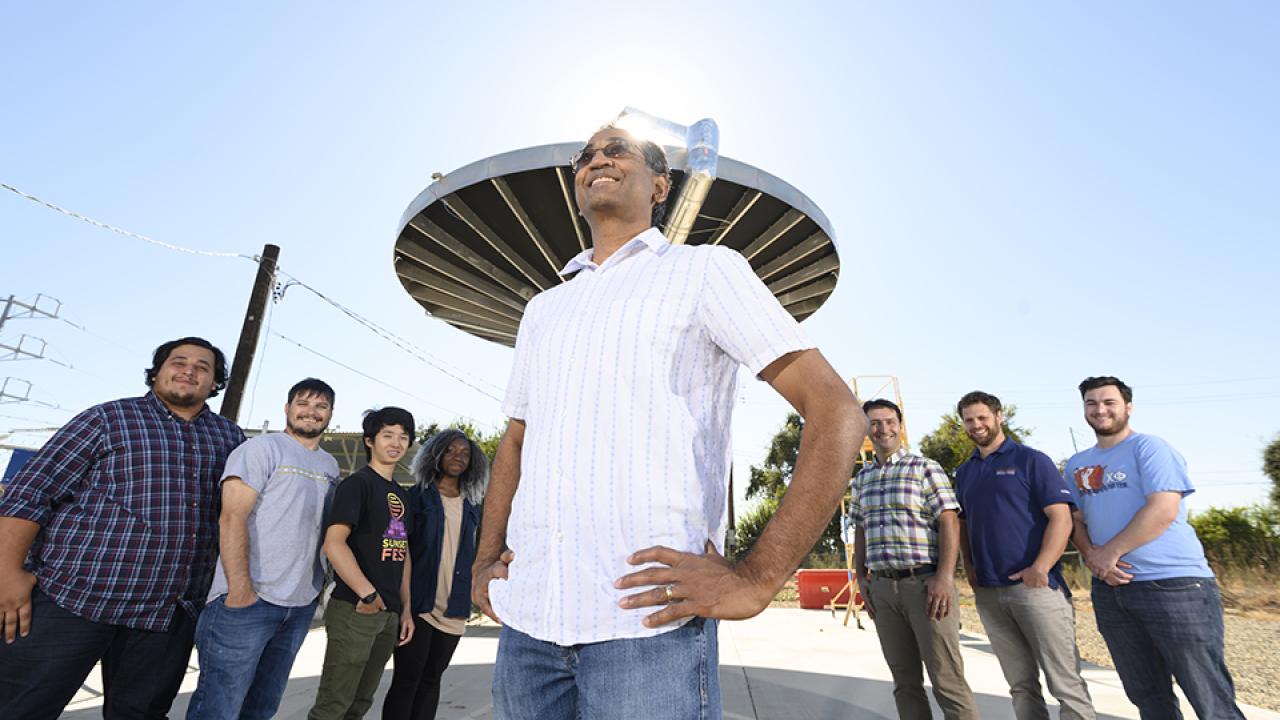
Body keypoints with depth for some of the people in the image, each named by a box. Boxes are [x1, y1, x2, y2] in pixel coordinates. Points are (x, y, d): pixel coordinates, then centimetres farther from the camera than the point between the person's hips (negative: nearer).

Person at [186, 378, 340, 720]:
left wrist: (323, 582, 13)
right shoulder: (262, 448, -6)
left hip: (302, 606, 6)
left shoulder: (331, 465, 14)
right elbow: (232, 518, -14)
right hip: (248, 600, -6)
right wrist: (240, 588, -20)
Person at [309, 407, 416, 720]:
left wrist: (406, 608, 13)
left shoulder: (402, 495, 14)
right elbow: (334, 544, -18)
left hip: (390, 613, 7)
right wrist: (368, 595, -20)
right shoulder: (357, 483, -8)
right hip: (355, 609, -7)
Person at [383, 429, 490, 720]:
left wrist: (466, 597, 13)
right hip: (418, 602, -4)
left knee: (431, 679, 13)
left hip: (453, 608, 4)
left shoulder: (471, 505, 10)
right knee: (407, 679, 1)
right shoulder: (417, 496, -3)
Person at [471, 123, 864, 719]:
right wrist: (484, 562, 9)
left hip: (647, 616, -5)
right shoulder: (542, 310, 18)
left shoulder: (705, 269, 1)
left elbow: (836, 412, -7)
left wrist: (755, 578, -14)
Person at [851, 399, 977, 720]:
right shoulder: (862, 479, 12)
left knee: (947, 679, -1)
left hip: (925, 582, -5)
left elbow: (949, 523, -8)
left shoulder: (926, 468, -2)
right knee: (905, 681, 13)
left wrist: (944, 578, -16)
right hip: (882, 588, 5)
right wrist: (862, 578, 11)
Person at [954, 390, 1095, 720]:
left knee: (1066, 683, 0)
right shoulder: (964, 472, 14)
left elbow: (1061, 518, -9)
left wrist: (1041, 567, -21)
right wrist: (969, 566, 5)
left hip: (1035, 586, -5)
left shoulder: (1031, 460, -2)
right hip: (988, 593, 5)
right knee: (1021, 685, 13)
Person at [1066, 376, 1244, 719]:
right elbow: (1076, 520, 13)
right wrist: (1091, 555, -6)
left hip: (1174, 584, -6)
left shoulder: (1149, 447, -5)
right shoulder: (1077, 464, 13)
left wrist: (1110, 552, -14)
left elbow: (1164, 510, -16)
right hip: (1110, 590, 6)